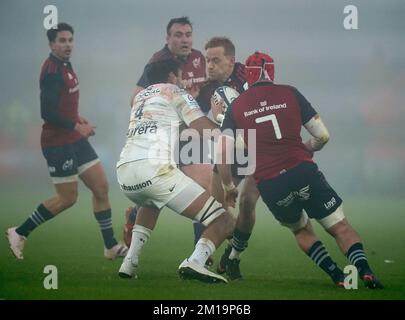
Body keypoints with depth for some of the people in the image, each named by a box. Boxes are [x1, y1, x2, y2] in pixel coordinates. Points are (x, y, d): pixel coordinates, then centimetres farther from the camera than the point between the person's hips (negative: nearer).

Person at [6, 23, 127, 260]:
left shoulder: (65, 66, 9)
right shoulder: (52, 71, -19)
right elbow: (47, 113, -24)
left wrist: (77, 118, 8)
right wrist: (76, 126, -20)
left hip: (75, 140, 9)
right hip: (58, 143, -9)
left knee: (101, 187, 5)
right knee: (68, 198, -1)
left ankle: (111, 246, 11)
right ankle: (20, 232, 13)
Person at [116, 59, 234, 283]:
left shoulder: (140, 96, 31)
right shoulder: (177, 94, 14)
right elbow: (206, 130, 3)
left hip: (124, 172, 6)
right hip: (155, 169, -6)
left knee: (151, 204, 43)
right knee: (223, 222, 0)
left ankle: (130, 262, 25)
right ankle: (196, 261, -28)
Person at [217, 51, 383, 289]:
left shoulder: (236, 107, 9)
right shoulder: (290, 94, 9)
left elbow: (223, 153, 4)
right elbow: (323, 136, 8)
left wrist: (229, 186, 19)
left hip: (269, 185, 1)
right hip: (303, 171, -1)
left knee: (302, 231, 24)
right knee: (341, 228, 6)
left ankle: (338, 277, 8)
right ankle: (365, 270, -18)